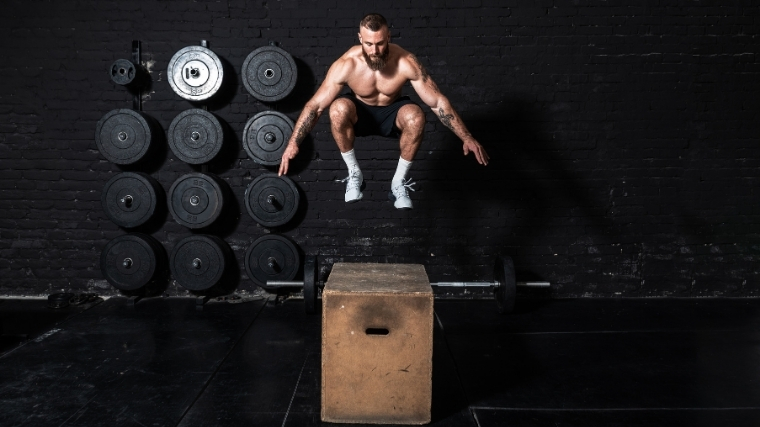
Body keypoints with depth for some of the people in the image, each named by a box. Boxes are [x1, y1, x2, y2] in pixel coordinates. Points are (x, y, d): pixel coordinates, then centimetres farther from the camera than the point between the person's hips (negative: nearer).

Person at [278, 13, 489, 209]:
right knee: (338, 109, -35)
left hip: (392, 113, 0)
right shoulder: (346, 64, -28)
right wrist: (293, 143, -34)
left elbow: (437, 102, -21)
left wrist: (467, 138, -27)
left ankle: (398, 183, -15)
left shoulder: (406, 62, -28)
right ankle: (354, 174, -13)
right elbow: (315, 105, -24)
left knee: (415, 117, -35)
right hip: (360, 113, 0)